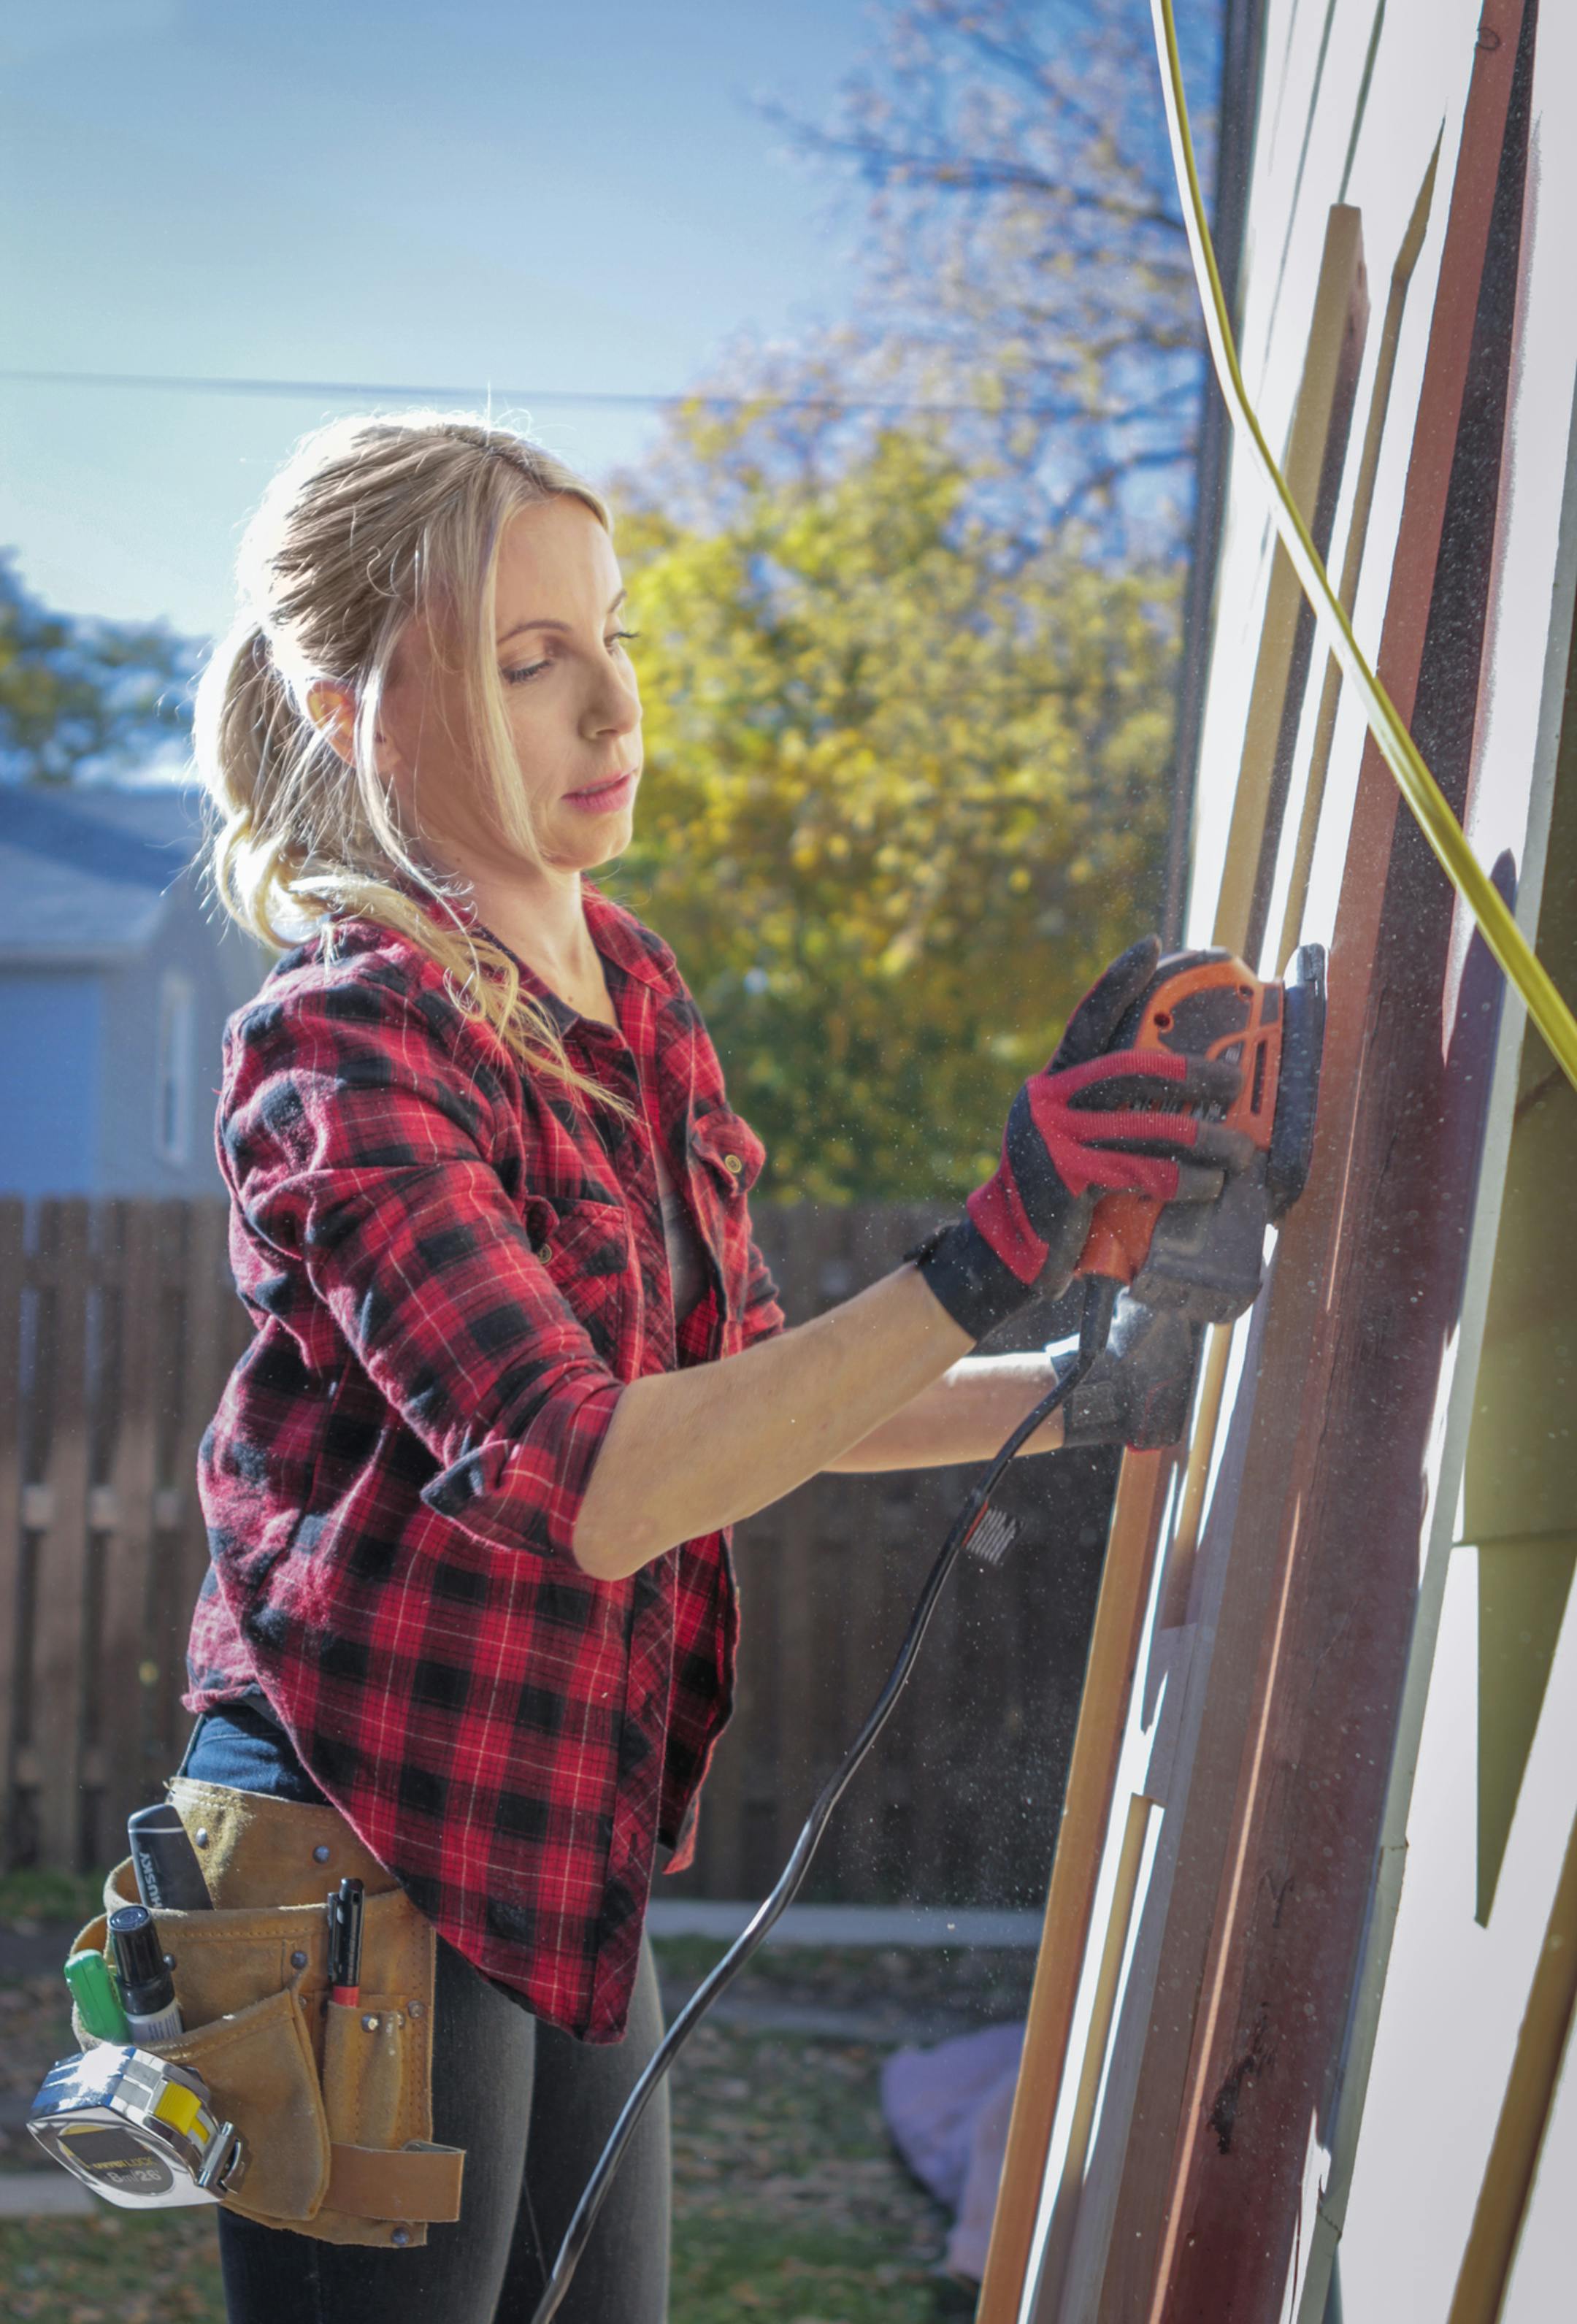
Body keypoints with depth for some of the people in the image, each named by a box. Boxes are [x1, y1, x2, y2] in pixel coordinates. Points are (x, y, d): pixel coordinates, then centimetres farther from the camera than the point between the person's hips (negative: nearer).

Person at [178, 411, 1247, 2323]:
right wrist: (986, 1259, -33)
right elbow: (588, 1483, -29)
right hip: (377, 1858, -8)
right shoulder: (344, 1051, -18)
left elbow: (737, 1392, 18)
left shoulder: (626, 986, 8)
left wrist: (1078, 1393, 8)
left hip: (567, 1857, 8)